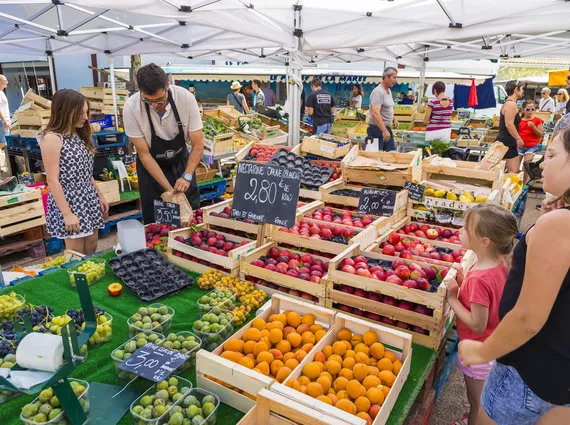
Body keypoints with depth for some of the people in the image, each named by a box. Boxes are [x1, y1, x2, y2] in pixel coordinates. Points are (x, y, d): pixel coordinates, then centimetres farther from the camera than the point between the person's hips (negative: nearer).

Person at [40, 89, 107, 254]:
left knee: (91, 249, 13)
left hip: (89, 200, 8)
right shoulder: (52, 138, -16)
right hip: (69, 202, -8)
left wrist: (100, 195, 15)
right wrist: (67, 214, -19)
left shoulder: (78, 135, 9)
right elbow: (52, 180, -18)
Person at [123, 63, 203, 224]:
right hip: (151, 167, -1)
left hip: (182, 163, 2)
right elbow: (144, 154, -19)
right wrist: (169, 189, -25)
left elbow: (198, 144, -18)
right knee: (155, 221, 4)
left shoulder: (186, 98, -25)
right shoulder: (131, 107, -26)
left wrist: (187, 176, -32)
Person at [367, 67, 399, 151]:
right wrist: (384, 131, -33)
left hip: (387, 128, 10)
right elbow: (375, 113, -29)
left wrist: (393, 119, 9)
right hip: (377, 129, -10)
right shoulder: (378, 92, -18)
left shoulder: (389, 90, 12)